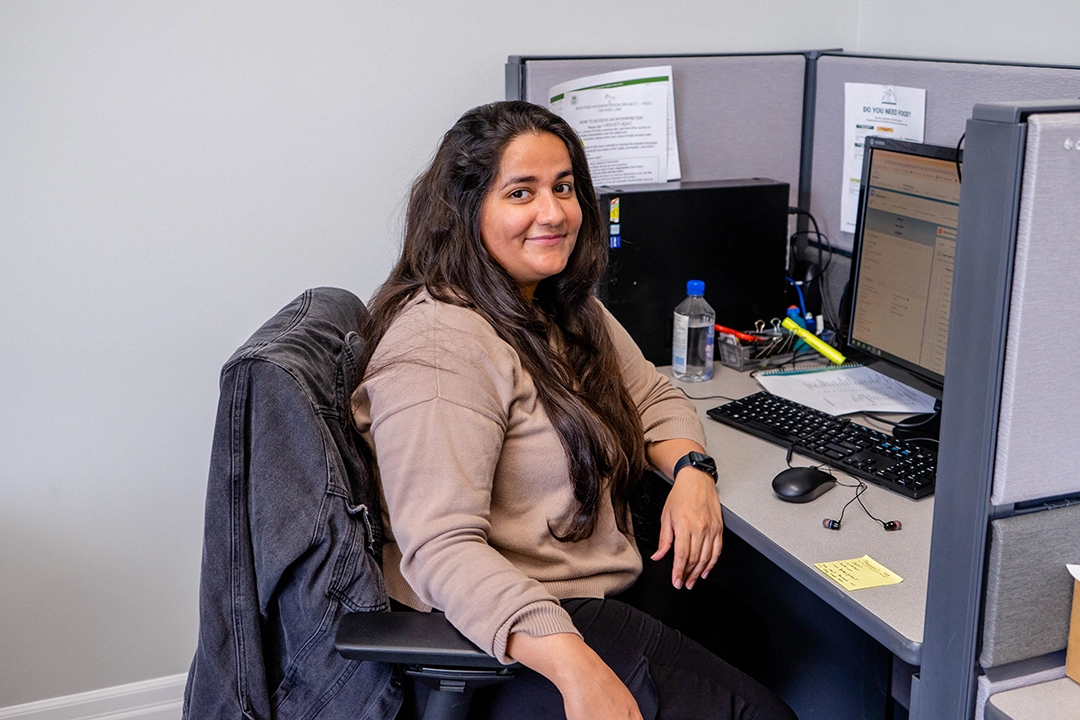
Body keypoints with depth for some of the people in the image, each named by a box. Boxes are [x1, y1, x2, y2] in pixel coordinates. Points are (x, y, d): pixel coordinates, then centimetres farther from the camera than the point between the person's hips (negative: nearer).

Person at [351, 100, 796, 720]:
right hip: (507, 625, -9)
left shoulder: (565, 304, 8)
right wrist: (576, 668, -39)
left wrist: (691, 469, -6)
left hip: (611, 587, 9)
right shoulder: (437, 347, -22)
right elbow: (442, 548, -29)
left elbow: (653, 397, 17)